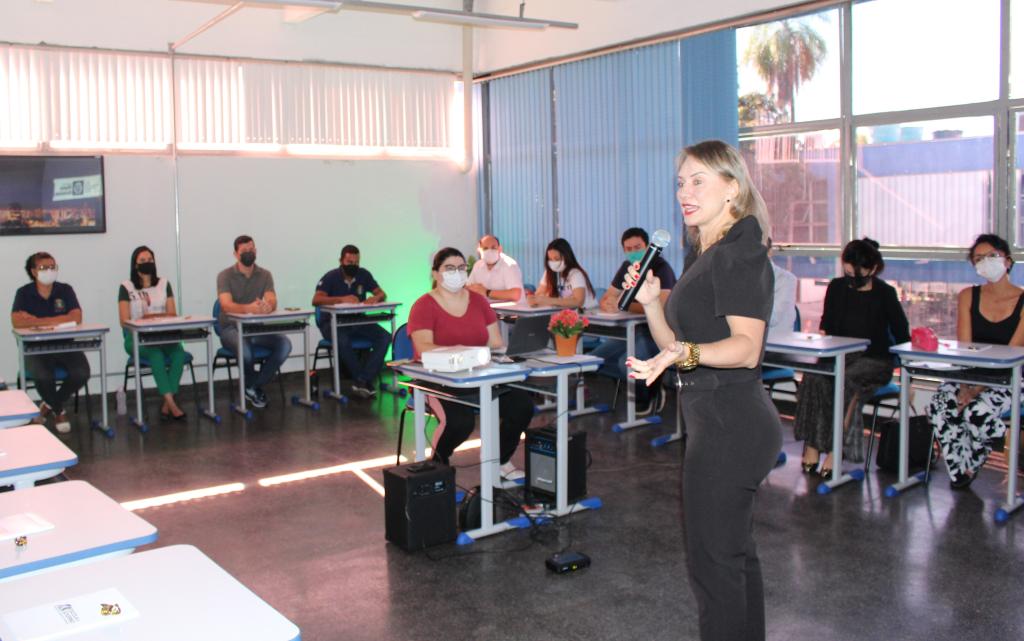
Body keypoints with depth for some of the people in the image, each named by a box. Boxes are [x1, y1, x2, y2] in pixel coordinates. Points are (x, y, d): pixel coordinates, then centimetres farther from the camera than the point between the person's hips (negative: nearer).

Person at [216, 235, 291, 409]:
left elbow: (272, 301, -11)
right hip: (232, 328, -3)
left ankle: (254, 386, -7)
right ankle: (253, 387, -5)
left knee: (285, 344, -23)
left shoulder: (265, 275, 5)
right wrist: (248, 308, -43)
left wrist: (267, 306, -39)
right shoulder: (225, 276, -4)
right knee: (244, 347, -37)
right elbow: (226, 305, -21)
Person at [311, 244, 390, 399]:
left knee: (385, 337, -21)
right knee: (342, 341, -38)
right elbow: (316, 300, -20)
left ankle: (362, 381, -22)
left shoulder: (363, 275, 5)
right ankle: (365, 381, -20)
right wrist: (341, 299, -33)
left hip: (357, 322, 4)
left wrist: (376, 298, -19)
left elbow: (382, 294, 6)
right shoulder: (331, 277, -7)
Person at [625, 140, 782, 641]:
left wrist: (683, 352, -38)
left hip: (728, 423, -10)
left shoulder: (740, 253, -15)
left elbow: (746, 348, -24)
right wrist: (650, 300, 0)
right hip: (718, 418, 10)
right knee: (734, 552, 20)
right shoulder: (703, 255, 15)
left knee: (712, 557, -2)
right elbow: (675, 346, 15)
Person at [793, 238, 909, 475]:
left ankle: (835, 450, -31)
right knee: (814, 376, -30)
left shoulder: (885, 294, 0)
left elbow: (902, 337, 1)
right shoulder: (837, 287, 10)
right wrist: (821, 336, -1)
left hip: (874, 360, -3)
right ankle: (812, 444, -29)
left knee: (849, 379, -36)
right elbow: (826, 325, 20)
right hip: (840, 356, 3)